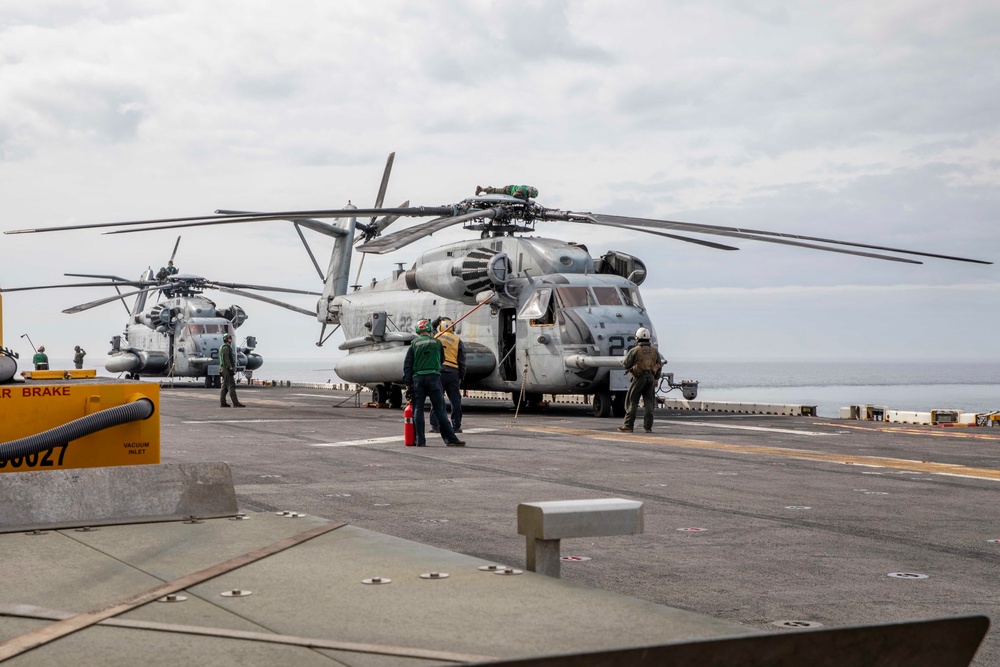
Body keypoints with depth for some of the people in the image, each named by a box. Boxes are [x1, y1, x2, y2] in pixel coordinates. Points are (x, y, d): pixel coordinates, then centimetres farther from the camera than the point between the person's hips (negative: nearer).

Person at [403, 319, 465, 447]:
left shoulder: (414, 344, 8)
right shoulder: (437, 343, 9)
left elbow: (407, 364, 3)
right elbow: (442, 360, 21)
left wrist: (408, 384, 4)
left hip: (417, 378, 1)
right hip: (433, 376, -1)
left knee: (418, 409, 4)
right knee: (439, 409, -1)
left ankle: (419, 440, 0)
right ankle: (450, 439, -4)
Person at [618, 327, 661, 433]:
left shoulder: (634, 351, -8)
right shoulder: (655, 351, 6)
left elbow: (626, 365, -5)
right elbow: (659, 366, 10)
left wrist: (626, 356, 15)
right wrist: (655, 379, 19)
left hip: (639, 378, -4)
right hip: (651, 378, 4)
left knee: (632, 402, 2)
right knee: (649, 403, 6)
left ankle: (628, 426, 0)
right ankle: (648, 427, 3)